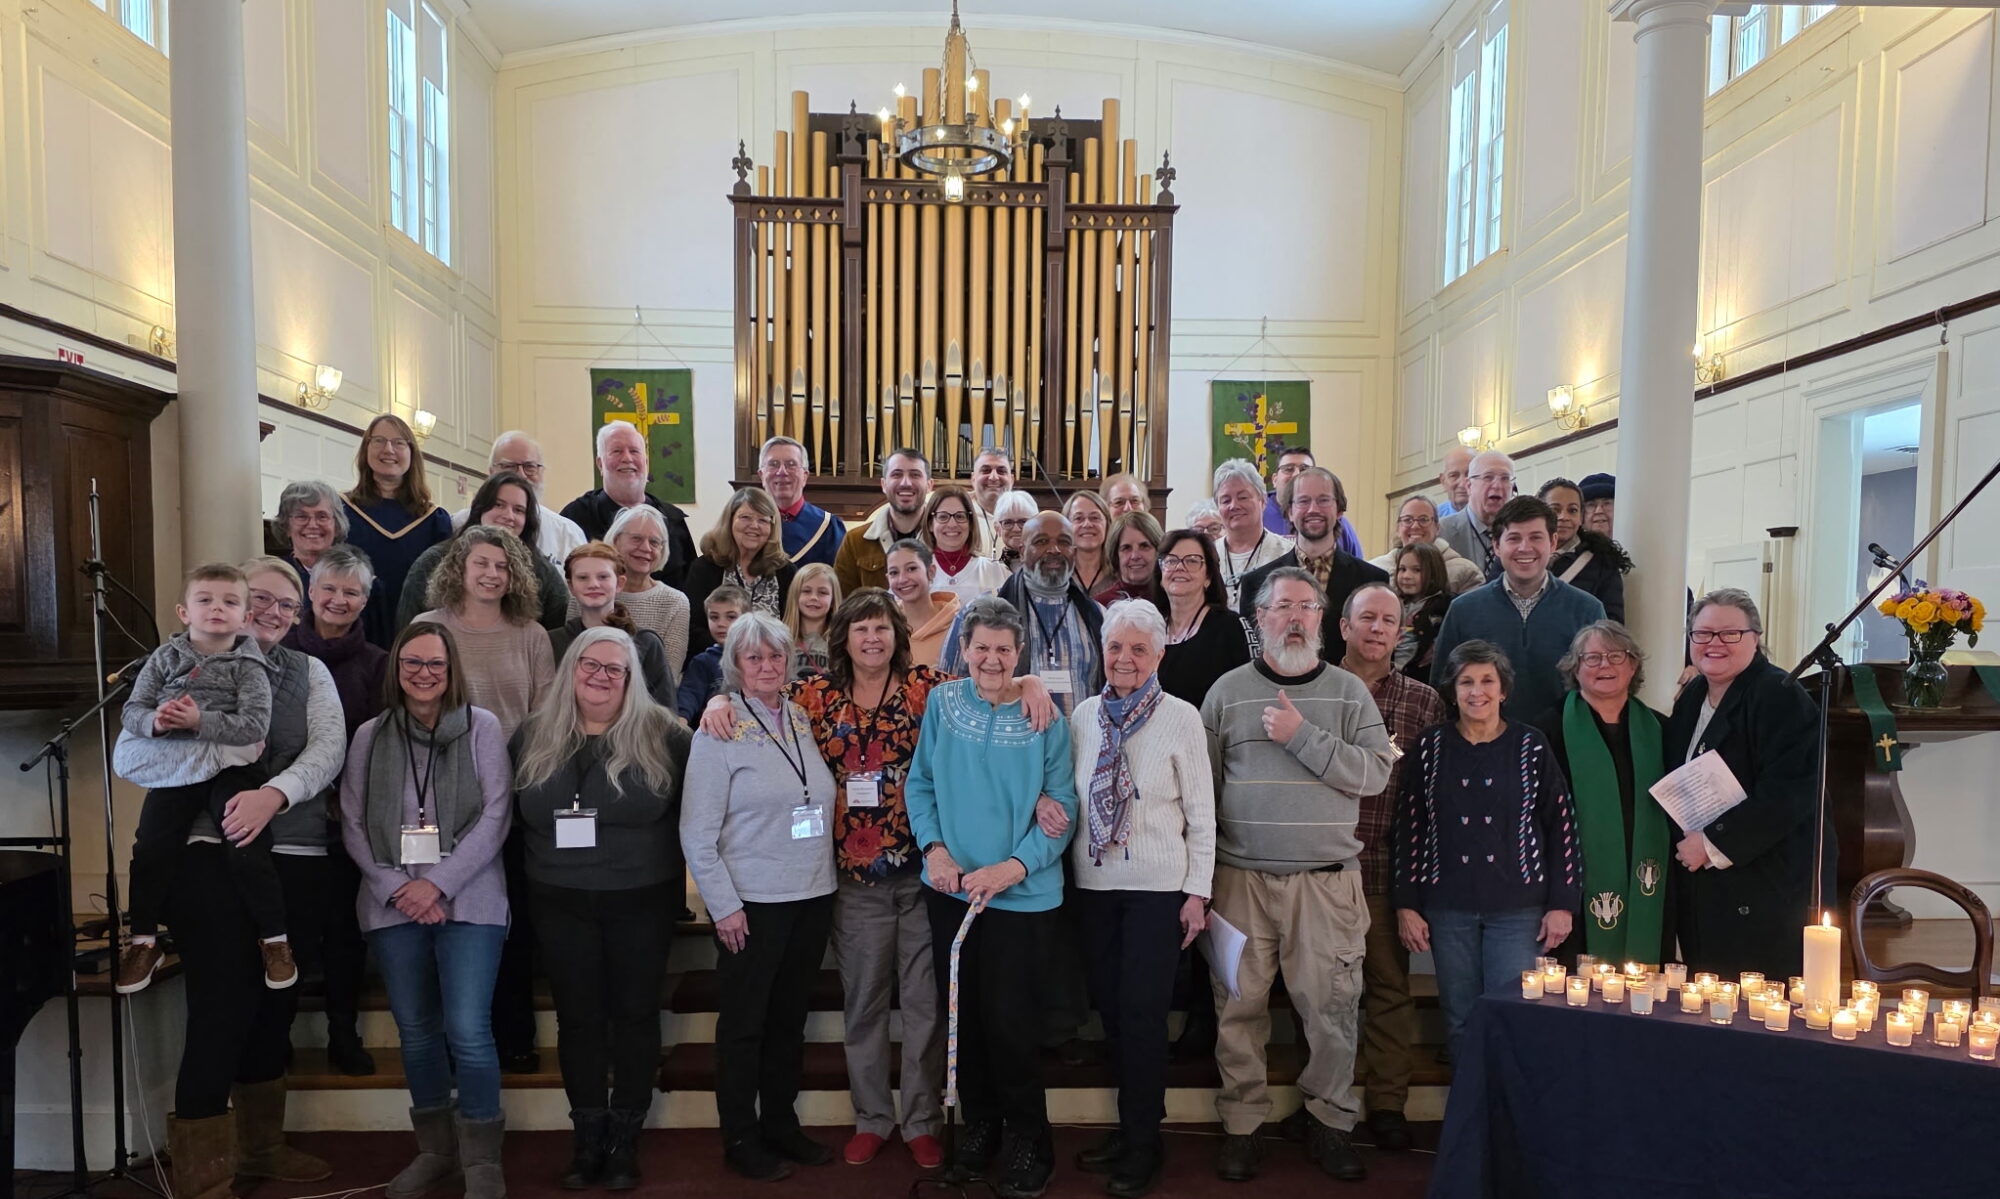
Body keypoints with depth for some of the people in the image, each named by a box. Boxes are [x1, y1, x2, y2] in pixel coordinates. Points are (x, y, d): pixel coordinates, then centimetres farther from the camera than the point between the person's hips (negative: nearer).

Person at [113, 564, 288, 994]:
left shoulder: (248, 666, -6)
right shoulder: (165, 656, 4)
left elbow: (255, 725, -15)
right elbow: (132, 709, 3)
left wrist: (201, 721, -25)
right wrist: (154, 721, -19)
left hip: (229, 768, -4)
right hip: (174, 769, 4)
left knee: (248, 854, -10)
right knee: (150, 850, 3)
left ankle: (274, 938, 6)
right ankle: (144, 941, 23)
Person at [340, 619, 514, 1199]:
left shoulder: (482, 726, -1)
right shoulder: (370, 736, 8)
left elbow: (495, 815, -6)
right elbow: (353, 824, 5)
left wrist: (438, 884, -13)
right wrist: (396, 888, -8)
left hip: (468, 901, -3)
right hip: (394, 905, 3)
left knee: (467, 1031, -9)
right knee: (416, 1031, 12)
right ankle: (436, 1149, 29)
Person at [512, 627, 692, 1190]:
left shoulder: (662, 735, -7)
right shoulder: (534, 737, 3)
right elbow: (511, 815, 11)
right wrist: (533, 875, 8)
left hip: (642, 902, -2)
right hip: (561, 905, 3)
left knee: (635, 1014, 7)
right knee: (578, 1017, 11)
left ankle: (625, 1139, 21)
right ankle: (587, 1137, 25)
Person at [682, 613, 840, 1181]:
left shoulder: (802, 719, 5)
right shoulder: (720, 731, -10)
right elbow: (696, 833, -10)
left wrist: (826, 884, 8)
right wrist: (724, 905, -12)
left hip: (812, 898, 5)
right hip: (753, 902, -5)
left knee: (790, 1018, 16)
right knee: (744, 1024, 9)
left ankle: (781, 1124, 32)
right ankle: (740, 1139, 25)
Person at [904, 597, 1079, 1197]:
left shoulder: (1043, 717, -7)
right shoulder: (942, 703, 0)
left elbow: (1062, 806, -8)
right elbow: (920, 783, 3)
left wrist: (1014, 866, -19)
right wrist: (934, 848, -12)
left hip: (1020, 893, -3)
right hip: (949, 888, 3)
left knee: (1011, 1020, 1)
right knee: (963, 1012, 14)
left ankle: (1027, 1140, 23)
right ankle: (979, 1122, 35)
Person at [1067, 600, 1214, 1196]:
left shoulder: (1180, 717, -8)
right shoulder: (1085, 714, 4)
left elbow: (1201, 810, -6)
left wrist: (1198, 891, -8)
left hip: (1157, 886, -4)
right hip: (1095, 883, 4)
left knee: (1142, 1011, 0)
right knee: (1110, 1006, 12)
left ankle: (1143, 1142, 18)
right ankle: (1129, 1124, 30)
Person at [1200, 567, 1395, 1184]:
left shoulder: (1349, 692, 5)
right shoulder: (1228, 690, 5)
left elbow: (1376, 773, -6)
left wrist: (1302, 735, -15)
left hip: (1328, 879, 0)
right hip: (1241, 877, 0)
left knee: (1332, 1006, 4)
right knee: (1239, 1005, 5)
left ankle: (1329, 1121, 24)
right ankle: (1241, 1125, 21)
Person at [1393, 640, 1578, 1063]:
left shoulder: (1532, 746, 0)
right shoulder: (1429, 748, 2)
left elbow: (1561, 825, 2)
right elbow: (1408, 828, 4)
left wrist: (1562, 903, -2)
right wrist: (1405, 904, 1)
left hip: (1518, 908, -1)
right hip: (1448, 908, 1)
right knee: (1460, 1021, 8)